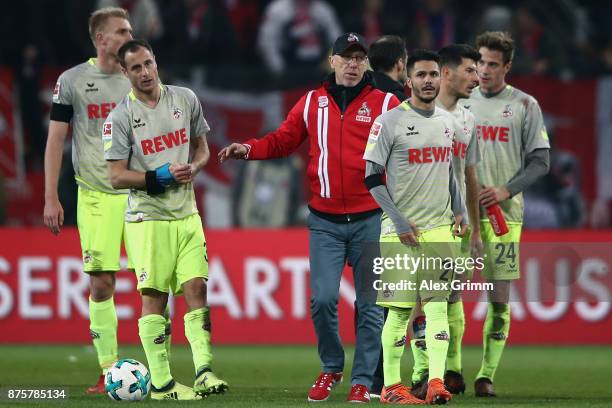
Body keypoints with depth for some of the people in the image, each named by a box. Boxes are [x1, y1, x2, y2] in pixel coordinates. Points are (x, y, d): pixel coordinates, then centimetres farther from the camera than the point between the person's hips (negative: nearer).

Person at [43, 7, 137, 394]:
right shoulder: (73, 81, 2)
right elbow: (56, 140, 4)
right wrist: (51, 198, -1)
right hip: (96, 195, -2)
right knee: (102, 283, -3)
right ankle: (108, 370, 4)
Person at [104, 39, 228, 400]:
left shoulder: (185, 99, 7)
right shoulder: (120, 117, -6)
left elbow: (202, 148, 17)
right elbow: (117, 177, -7)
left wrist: (193, 168, -5)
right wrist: (160, 176, -17)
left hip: (186, 213, 4)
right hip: (148, 218, -4)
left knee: (196, 289, -6)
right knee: (154, 297, -3)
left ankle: (204, 372, -9)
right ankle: (161, 383, -1)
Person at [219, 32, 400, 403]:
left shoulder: (385, 104, 2)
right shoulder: (312, 102, 9)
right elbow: (284, 141, 14)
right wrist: (249, 149, -1)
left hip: (370, 219, -1)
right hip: (325, 222, 1)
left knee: (370, 304, 2)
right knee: (323, 299, -8)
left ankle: (363, 381, 10)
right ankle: (331, 369, 14)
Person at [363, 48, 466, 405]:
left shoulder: (448, 122, 12)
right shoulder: (390, 122, -7)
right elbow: (372, 178, -6)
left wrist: (459, 210, 13)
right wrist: (399, 221, -11)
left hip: (439, 228, 5)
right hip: (401, 230, -5)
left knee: (438, 304, -3)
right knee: (400, 309, -3)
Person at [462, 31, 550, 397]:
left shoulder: (525, 106, 4)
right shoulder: (460, 102, 10)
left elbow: (540, 161, 3)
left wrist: (507, 190, -11)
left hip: (504, 212, -2)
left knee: (499, 298, -2)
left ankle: (487, 376, 2)